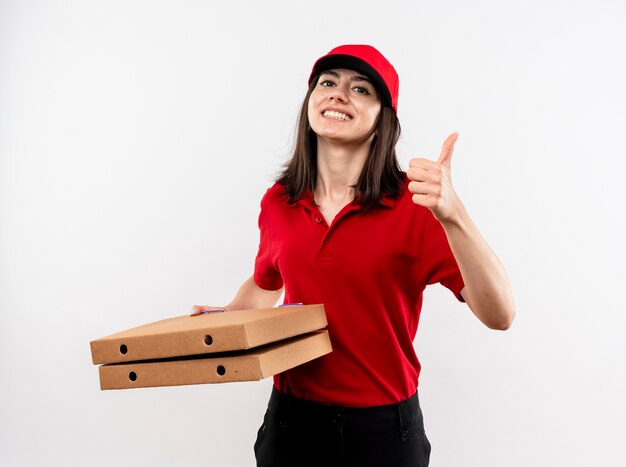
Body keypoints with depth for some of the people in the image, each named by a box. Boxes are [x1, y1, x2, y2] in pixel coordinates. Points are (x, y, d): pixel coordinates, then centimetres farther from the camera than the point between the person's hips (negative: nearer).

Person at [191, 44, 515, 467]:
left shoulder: (416, 204, -14)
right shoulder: (278, 203, -3)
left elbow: (499, 315, -23)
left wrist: (452, 215, -35)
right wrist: (224, 318, -1)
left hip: (383, 427, -2)